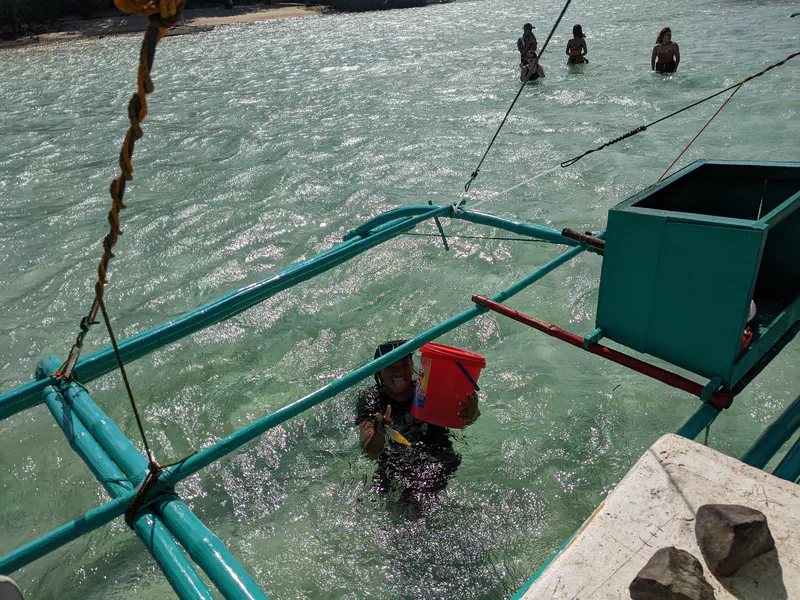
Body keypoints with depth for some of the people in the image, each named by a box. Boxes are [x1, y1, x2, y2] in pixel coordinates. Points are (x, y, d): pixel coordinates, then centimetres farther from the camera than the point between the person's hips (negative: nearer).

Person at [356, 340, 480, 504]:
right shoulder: (369, 398, -5)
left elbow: (464, 419, -12)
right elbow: (371, 453, -13)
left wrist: (472, 413, -38)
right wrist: (378, 432, -38)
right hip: (393, 464, 2)